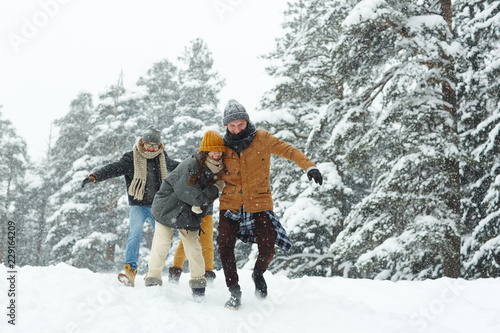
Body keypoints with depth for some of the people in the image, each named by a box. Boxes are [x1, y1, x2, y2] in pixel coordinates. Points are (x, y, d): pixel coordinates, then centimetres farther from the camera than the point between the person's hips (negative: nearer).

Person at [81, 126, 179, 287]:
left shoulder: (162, 157, 8)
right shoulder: (131, 158, -6)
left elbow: (175, 166, 29)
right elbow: (113, 169, -18)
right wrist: (94, 177, -34)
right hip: (138, 205, -4)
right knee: (135, 234, -23)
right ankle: (130, 271, -26)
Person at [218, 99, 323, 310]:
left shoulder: (262, 139, -4)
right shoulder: (223, 146, 3)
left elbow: (288, 150, -5)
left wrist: (309, 166, -19)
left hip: (259, 203, -2)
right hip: (231, 204, 2)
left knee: (267, 250, -10)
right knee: (225, 247, -10)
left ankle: (258, 274, 26)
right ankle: (234, 292, 8)